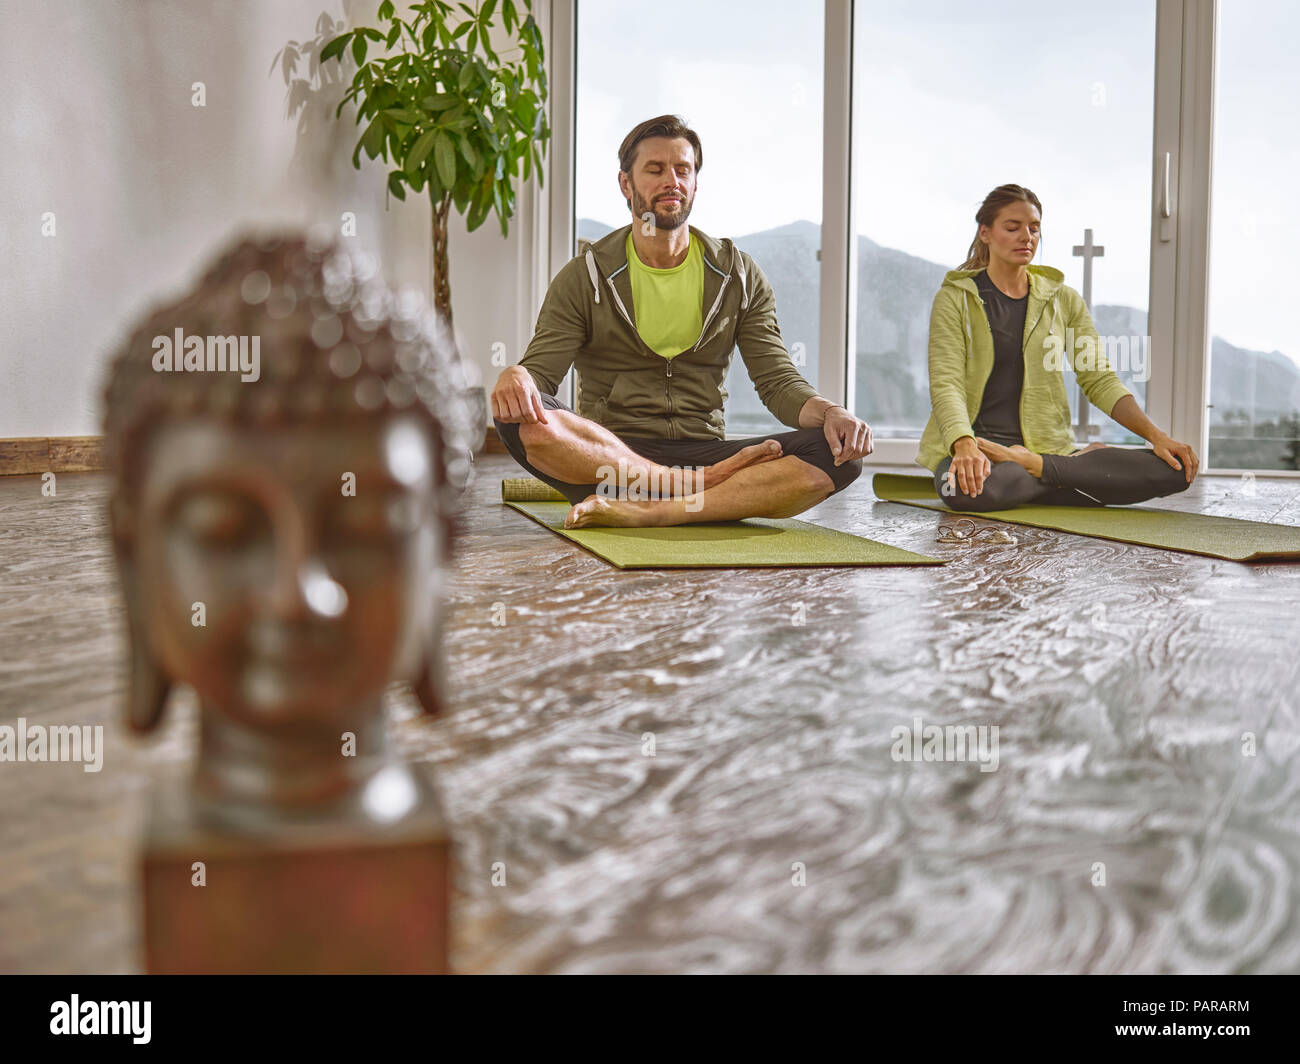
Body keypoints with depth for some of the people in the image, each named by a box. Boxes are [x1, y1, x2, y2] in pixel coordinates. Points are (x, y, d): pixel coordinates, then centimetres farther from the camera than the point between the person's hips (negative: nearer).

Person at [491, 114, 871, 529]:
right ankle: (705, 484, -27)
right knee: (522, 421, -33)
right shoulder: (584, 277, 6)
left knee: (839, 455, -24)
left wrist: (829, 413, -17)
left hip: (706, 453, 2)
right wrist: (515, 377, -30)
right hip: (607, 456, -1)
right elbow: (541, 369, -3)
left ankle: (649, 512, -33)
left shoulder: (740, 276, 11)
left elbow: (778, 381, 6)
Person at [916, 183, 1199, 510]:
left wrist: (1156, 436, -6)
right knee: (964, 489, -43)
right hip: (978, 445, -4)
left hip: (1047, 447, 4)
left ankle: (1032, 465, -17)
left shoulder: (1064, 300, 14)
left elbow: (1099, 380, 10)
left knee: (1175, 470, -17)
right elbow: (946, 382, -11)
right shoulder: (955, 299, 2)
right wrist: (966, 447, -32)